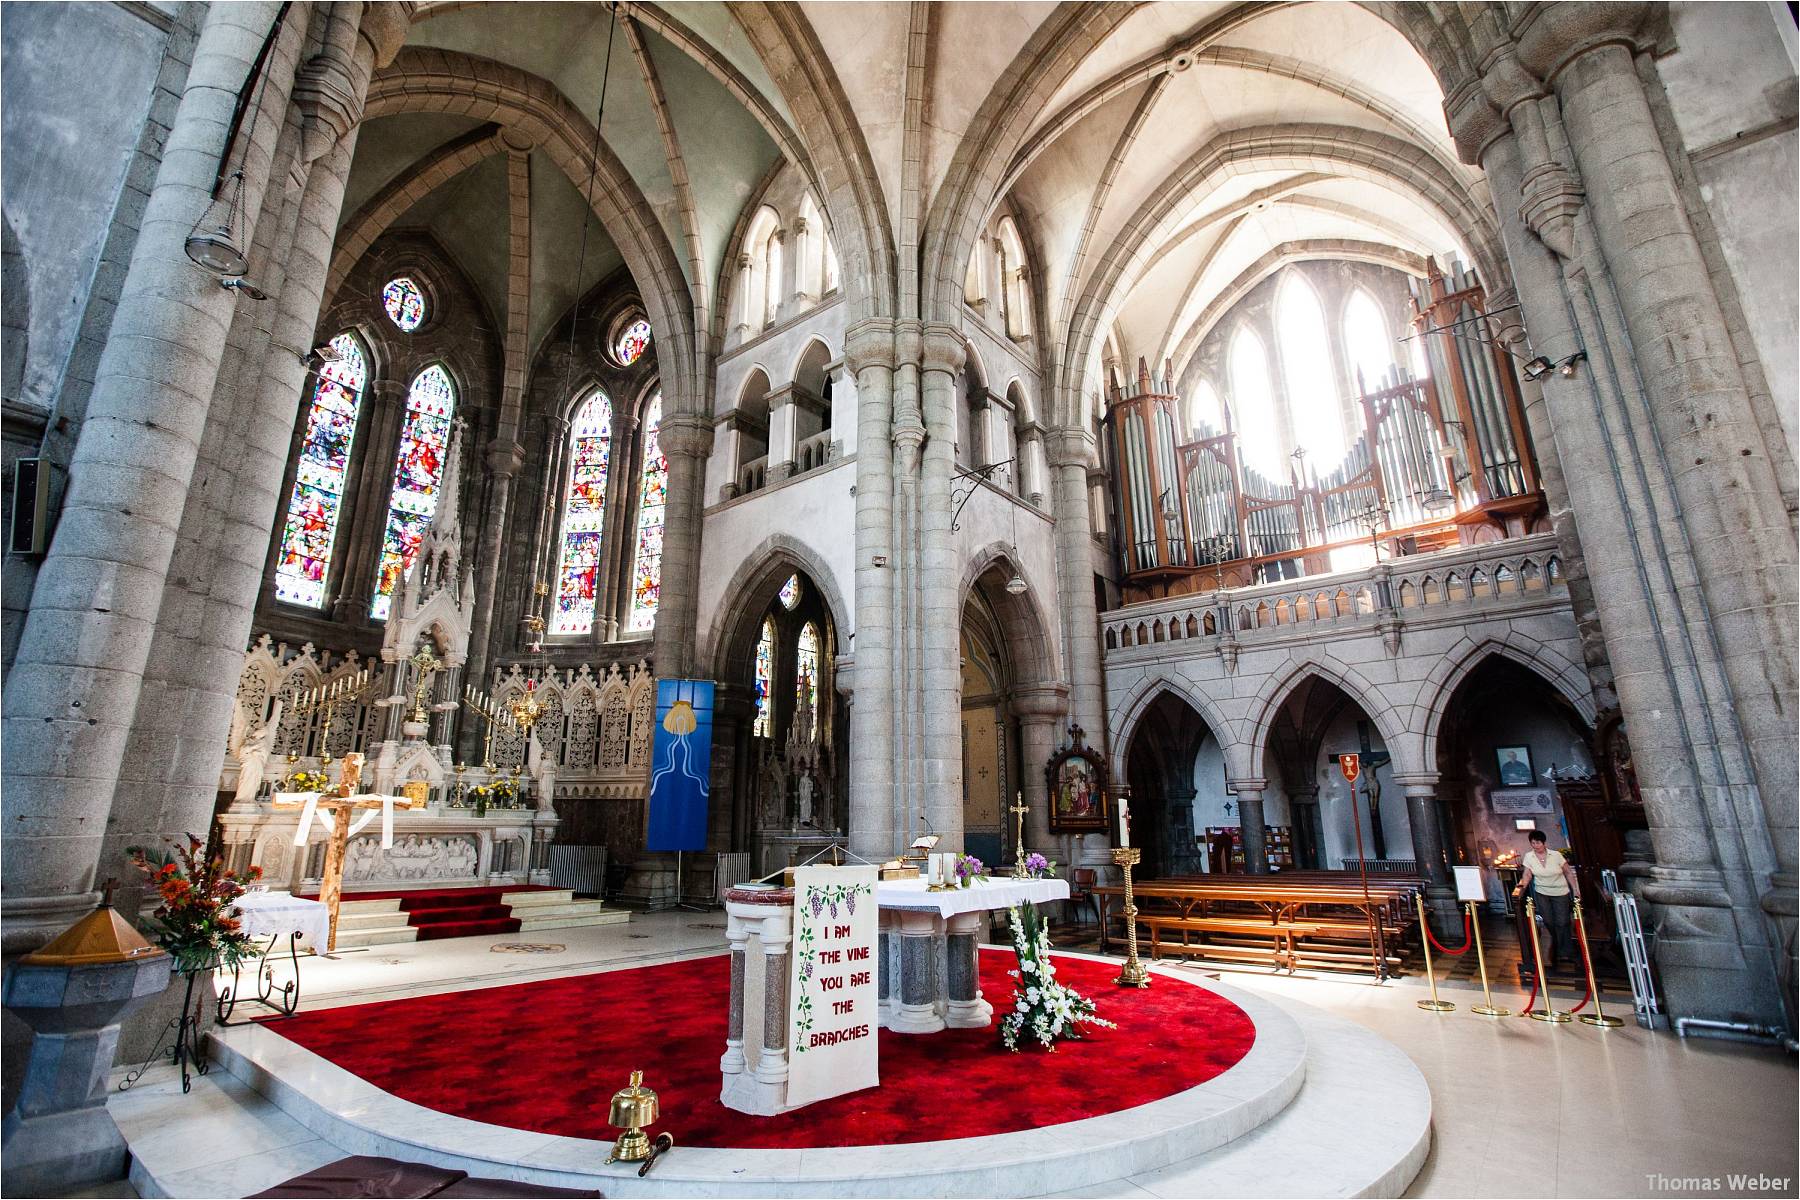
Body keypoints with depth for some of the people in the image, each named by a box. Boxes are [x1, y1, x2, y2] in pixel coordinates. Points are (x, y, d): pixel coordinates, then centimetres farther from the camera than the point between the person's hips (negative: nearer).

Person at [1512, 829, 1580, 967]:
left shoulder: (1556, 855, -10)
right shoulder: (1528, 856, -6)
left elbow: (1568, 873, -3)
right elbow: (1527, 874, -3)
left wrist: (1576, 889, -7)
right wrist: (1521, 887, -16)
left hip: (1561, 893, -1)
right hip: (1541, 893, 1)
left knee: (1562, 923, -3)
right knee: (1548, 922, 2)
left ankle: (1566, 954, 9)